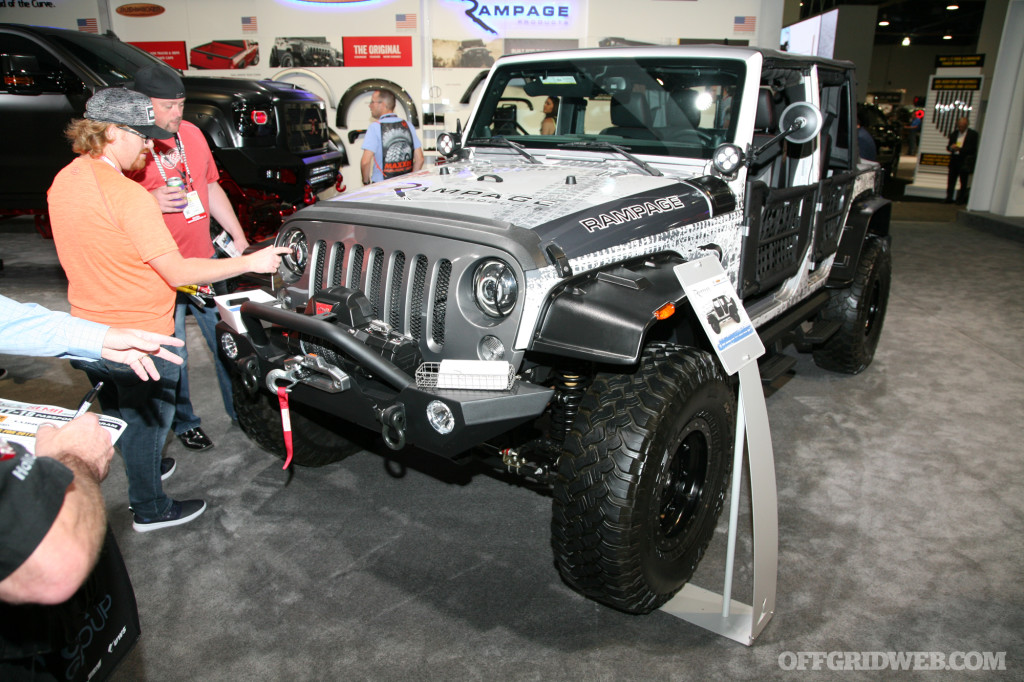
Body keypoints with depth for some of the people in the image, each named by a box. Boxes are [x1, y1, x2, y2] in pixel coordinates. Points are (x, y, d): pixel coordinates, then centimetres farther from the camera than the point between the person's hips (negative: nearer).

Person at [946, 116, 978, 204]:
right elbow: (948, 147, 12)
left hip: (965, 161, -4)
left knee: (963, 182, 1)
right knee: (951, 180, 4)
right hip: (954, 160, 4)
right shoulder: (954, 133, 13)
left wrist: (960, 149, -19)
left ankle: (961, 199, 7)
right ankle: (949, 198, 10)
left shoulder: (973, 134, -1)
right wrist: (951, 147, -12)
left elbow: (973, 149, -8)